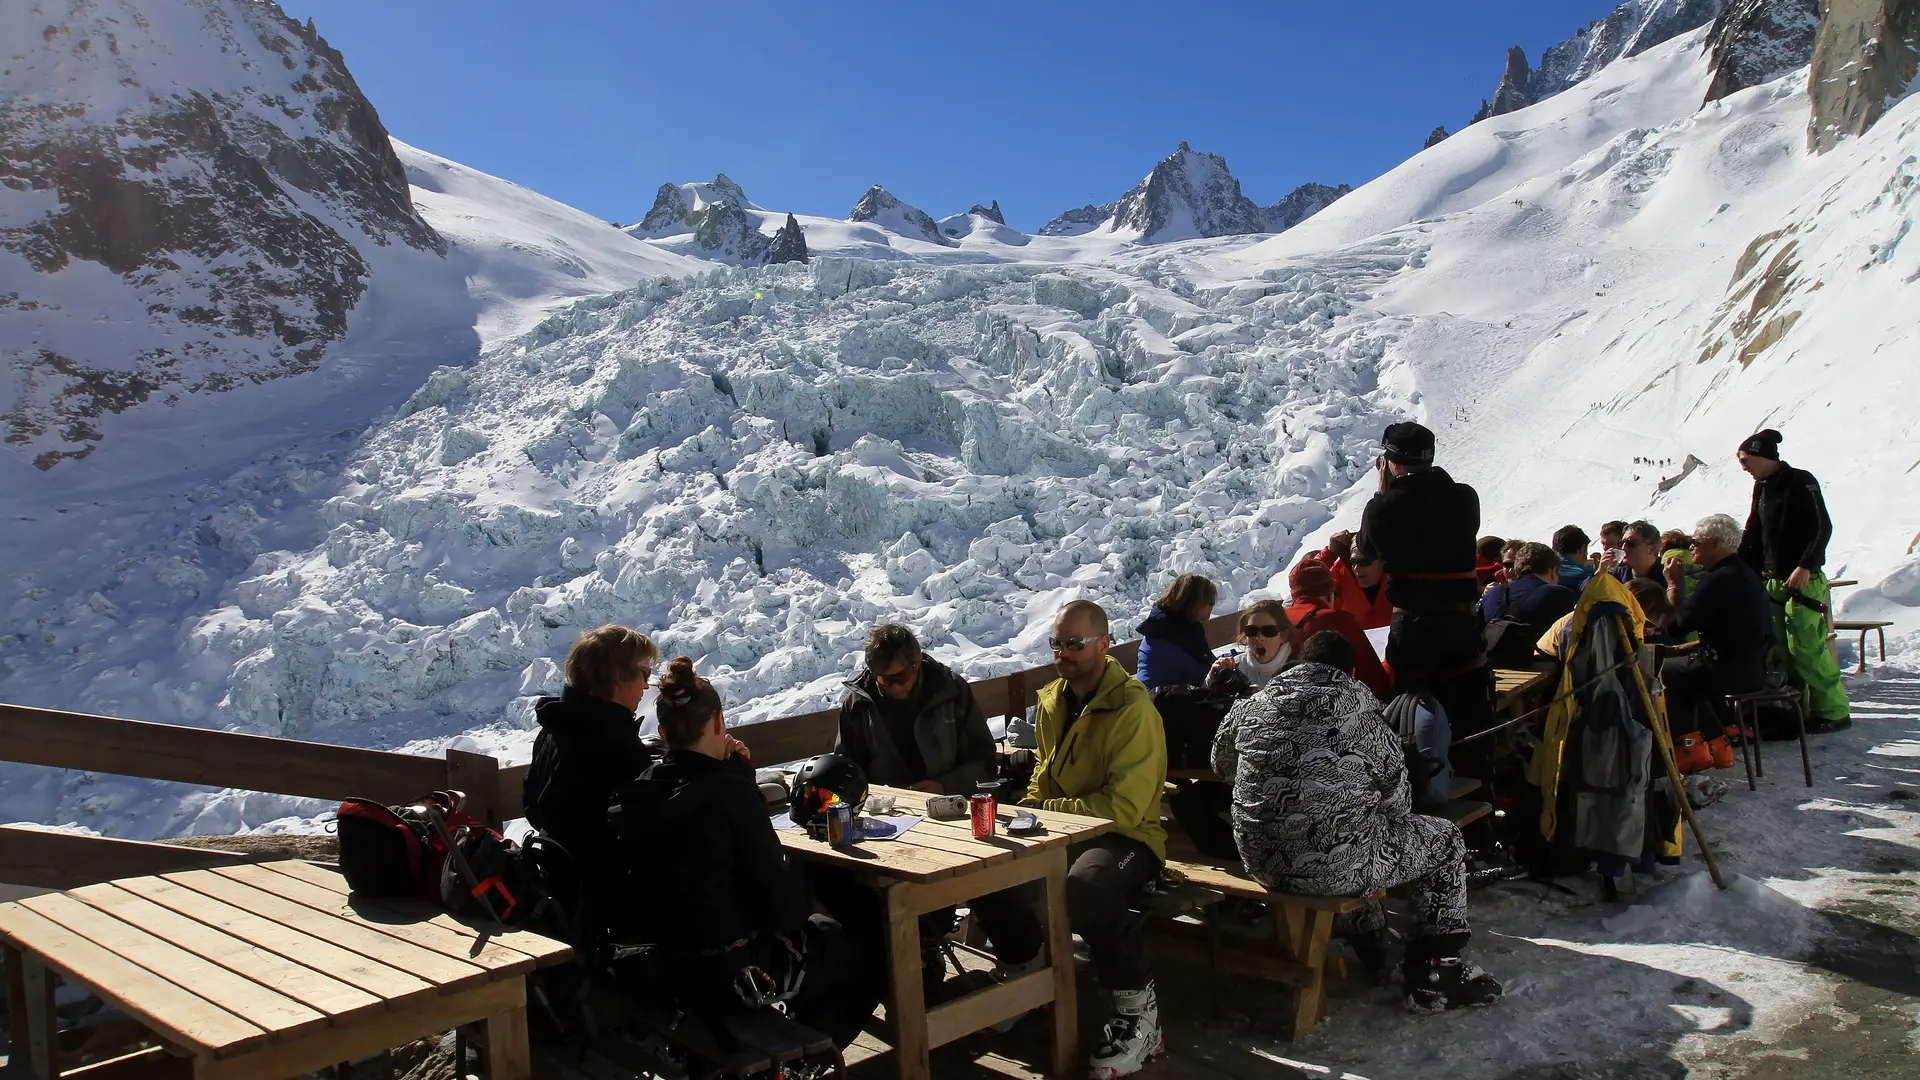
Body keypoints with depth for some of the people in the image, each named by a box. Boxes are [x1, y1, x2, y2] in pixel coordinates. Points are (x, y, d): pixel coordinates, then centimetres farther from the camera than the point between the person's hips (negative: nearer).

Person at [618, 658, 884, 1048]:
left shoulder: (639, 791, -2)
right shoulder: (730, 789, -23)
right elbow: (774, 881, -20)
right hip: (734, 974, -7)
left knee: (824, 932, 30)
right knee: (867, 950, 17)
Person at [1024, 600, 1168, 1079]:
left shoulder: (1134, 711, -16)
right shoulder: (1052, 701, 9)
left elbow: (1124, 808, -22)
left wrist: (1045, 810, -18)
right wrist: (1028, 809, 4)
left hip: (1126, 836, -7)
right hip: (1063, 830, 8)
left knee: (1086, 888, -39)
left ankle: (1139, 1013, -17)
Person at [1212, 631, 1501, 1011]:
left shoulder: (1250, 709, 0)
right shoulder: (1369, 723, -9)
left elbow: (1221, 764, 19)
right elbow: (1398, 806, 2)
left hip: (1259, 862, 6)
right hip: (1334, 869, -5)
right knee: (1445, 840, 17)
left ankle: (1370, 935, 51)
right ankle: (1434, 971, 25)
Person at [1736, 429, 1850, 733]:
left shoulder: (1801, 482, -9)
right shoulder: (1762, 488, 15)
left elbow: (1822, 528, -16)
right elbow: (1753, 537, 20)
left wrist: (1806, 566, -24)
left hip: (1804, 580, -8)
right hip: (1774, 580, 8)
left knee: (1806, 646, -10)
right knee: (1780, 648, 5)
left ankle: (1833, 710, -2)